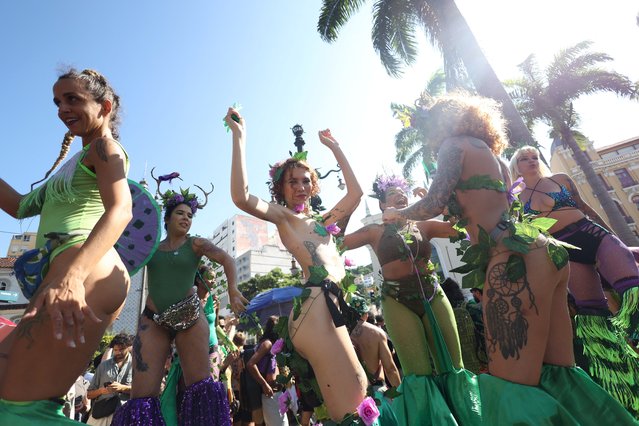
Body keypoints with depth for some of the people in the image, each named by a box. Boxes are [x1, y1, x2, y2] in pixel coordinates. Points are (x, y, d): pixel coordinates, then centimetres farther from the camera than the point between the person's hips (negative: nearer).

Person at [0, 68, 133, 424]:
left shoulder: (105, 147, 2)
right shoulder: (78, 160, 32)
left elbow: (120, 210, -18)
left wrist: (72, 275, -33)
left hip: (88, 272, -10)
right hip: (67, 273, 10)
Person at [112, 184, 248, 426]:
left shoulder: (195, 244, 2)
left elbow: (226, 260, -13)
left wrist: (233, 290, -31)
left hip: (189, 318, -2)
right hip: (153, 320, 2)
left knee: (201, 385, -4)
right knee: (142, 394, -3)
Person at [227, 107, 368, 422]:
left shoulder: (323, 221, 26)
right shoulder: (282, 216, 7)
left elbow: (355, 192, 26)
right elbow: (241, 197, -12)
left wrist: (335, 148, 28)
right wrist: (239, 137, -8)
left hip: (336, 306, 8)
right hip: (316, 305, -7)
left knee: (356, 390, 12)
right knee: (349, 401, -8)